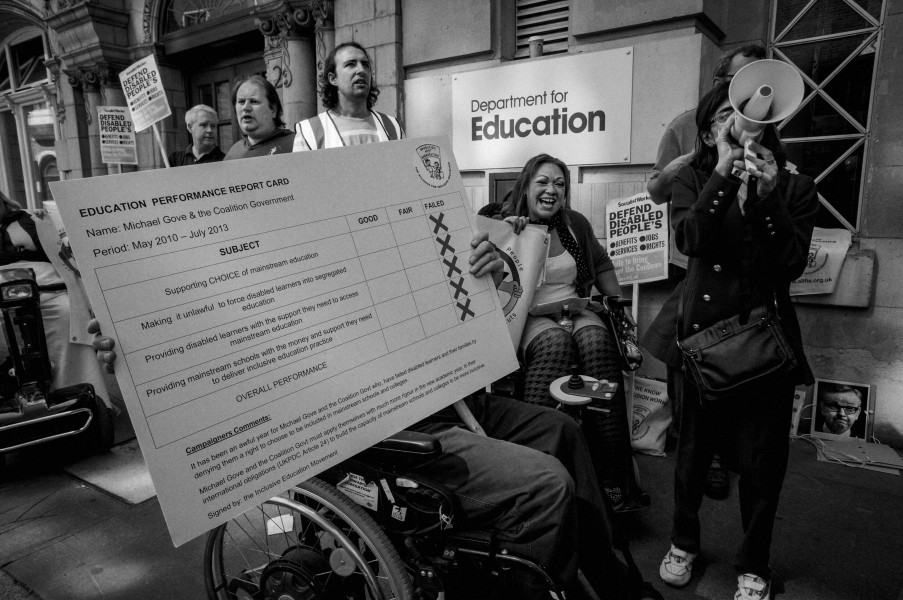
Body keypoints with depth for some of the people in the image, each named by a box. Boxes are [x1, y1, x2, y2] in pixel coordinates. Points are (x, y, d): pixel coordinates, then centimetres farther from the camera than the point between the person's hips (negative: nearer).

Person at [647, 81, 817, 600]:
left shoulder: (795, 187, 5)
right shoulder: (694, 181, 5)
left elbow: (792, 264, -7)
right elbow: (689, 240, -14)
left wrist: (767, 197, -18)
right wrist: (723, 175, -22)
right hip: (703, 333, 0)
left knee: (762, 459, 6)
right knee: (693, 446, 10)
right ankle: (684, 541, 34)